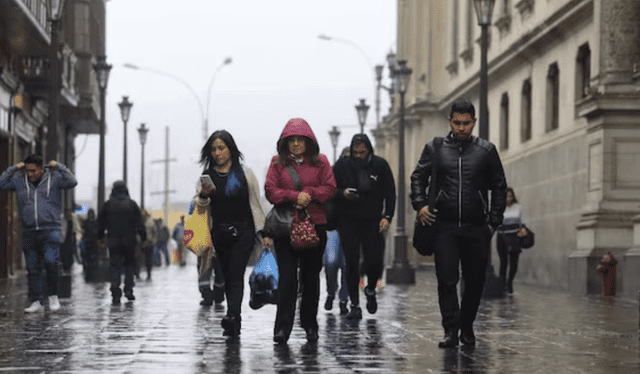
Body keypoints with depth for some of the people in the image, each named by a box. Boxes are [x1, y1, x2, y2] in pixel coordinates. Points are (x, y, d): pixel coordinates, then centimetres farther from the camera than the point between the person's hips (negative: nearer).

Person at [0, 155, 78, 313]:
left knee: (51, 261, -20)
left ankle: (53, 296, -3)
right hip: (29, 233, 3)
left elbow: (72, 182, -12)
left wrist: (58, 166, -8)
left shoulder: (54, 178, 1)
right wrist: (13, 169, 2)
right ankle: (37, 302, 9)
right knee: (33, 269, 4)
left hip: (51, 230, -3)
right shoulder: (19, 181, 8)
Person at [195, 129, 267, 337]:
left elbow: (255, 204, 6)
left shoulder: (244, 173, 4)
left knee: (236, 275, -17)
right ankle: (235, 324, 13)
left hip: (243, 232, -3)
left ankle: (232, 316, -32)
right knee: (228, 277, 6)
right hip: (219, 233, 3)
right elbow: (201, 207, 5)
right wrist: (203, 195, -17)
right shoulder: (207, 175, 10)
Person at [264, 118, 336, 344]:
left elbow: (329, 188, 1)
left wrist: (309, 194, -14)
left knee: (311, 277, 8)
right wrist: (295, 196, -17)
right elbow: (270, 191, -2)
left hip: (314, 225, 1)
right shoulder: (278, 162, 5)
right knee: (287, 277, -9)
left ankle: (310, 325, 21)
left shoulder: (320, 162, 6)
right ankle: (282, 328, -11)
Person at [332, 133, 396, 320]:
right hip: (348, 222, 0)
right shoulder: (342, 166, 0)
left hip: (372, 221, 0)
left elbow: (390, 193, 5)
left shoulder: (380, 165, 1)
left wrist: (387, 217, -5)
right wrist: (342, 193, -16)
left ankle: (370, 290, 25)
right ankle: (355, 305, 4)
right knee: (352, 263, -4)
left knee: (375, 262, -7)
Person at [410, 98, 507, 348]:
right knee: (446, 280, -9)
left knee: (475, 281, 5)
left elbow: (499, 187, 12)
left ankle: (467, 328, 21)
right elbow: (418, 177, 14)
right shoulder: (435, 149, 8)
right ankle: (451, 330, -8)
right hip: (445, 226, -1)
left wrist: (494, 221, 5)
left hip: (477, 228, 1)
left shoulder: (486, 150, 8)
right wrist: (420, 205, -3)